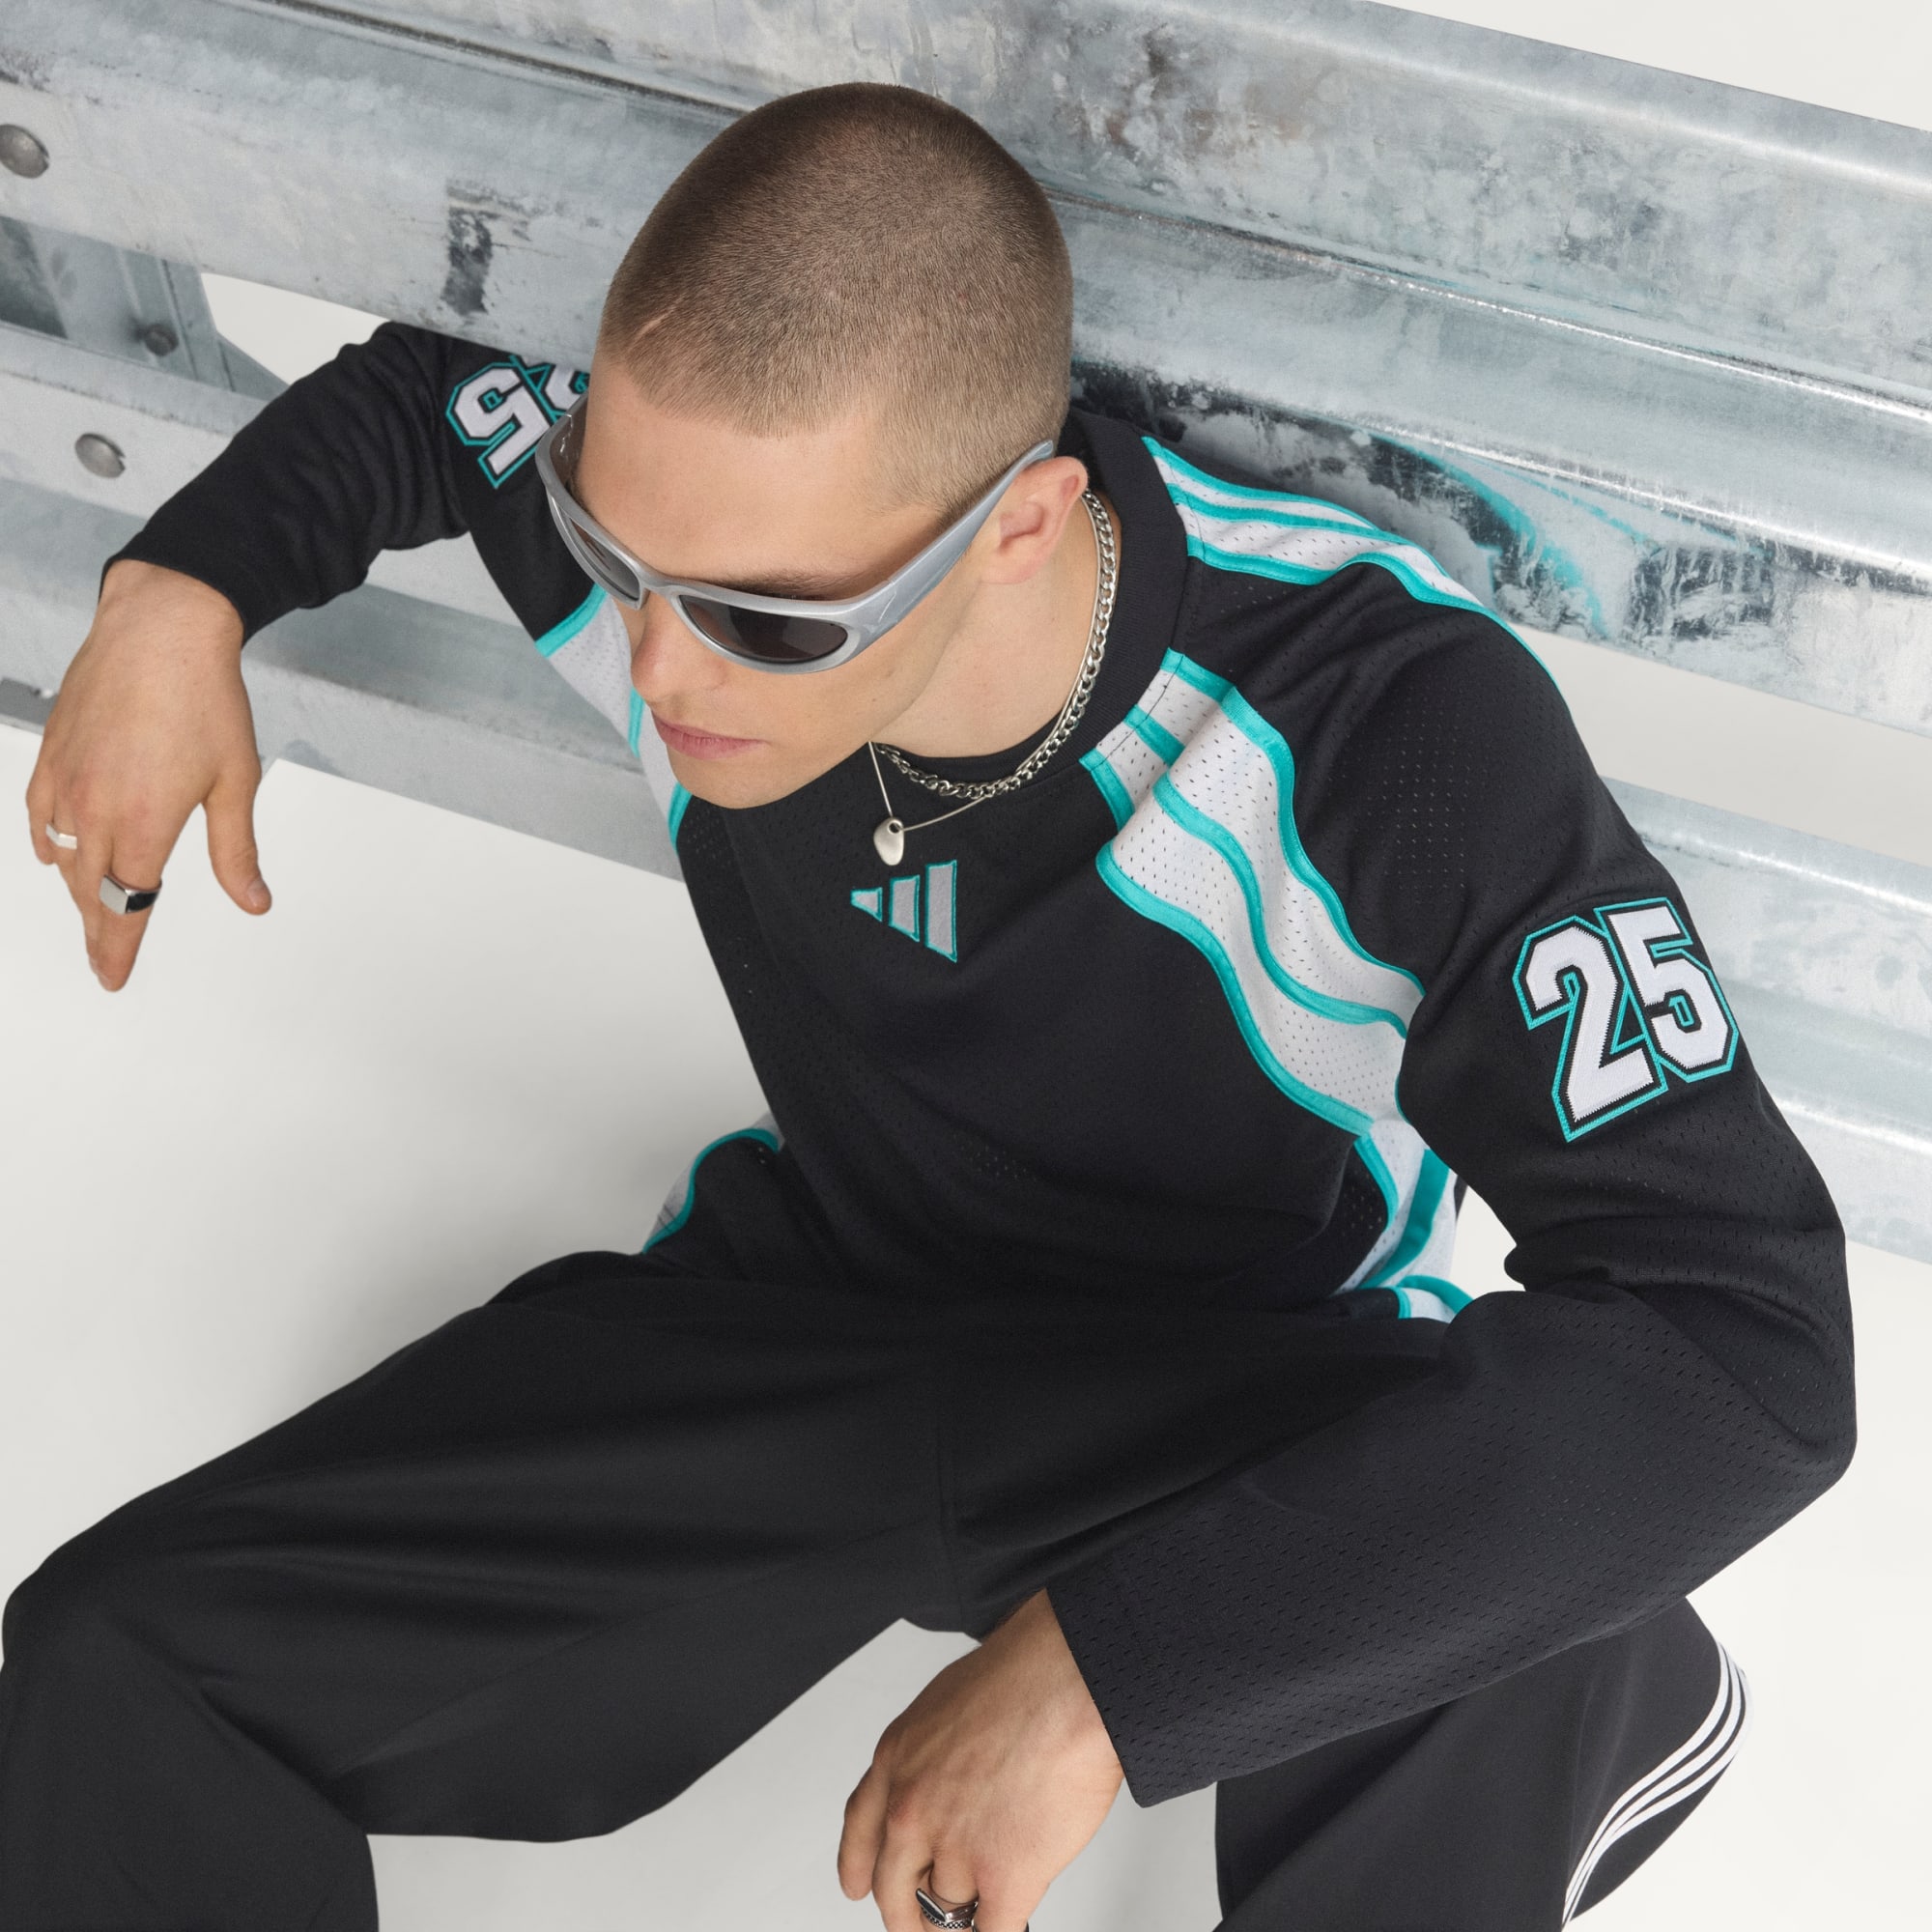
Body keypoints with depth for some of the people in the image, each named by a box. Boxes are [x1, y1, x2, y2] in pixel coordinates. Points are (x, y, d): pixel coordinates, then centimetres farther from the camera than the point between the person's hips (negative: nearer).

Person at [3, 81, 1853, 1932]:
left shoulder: (1391, 730, -31)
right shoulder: (690, 517, -16)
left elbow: (1748, 1334, -38)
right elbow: (398, 398, 9)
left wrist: (1108, 1662, -44)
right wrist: (178, 593, -13)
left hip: (1248, 1412, -3)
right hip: (812, 1293, 4)